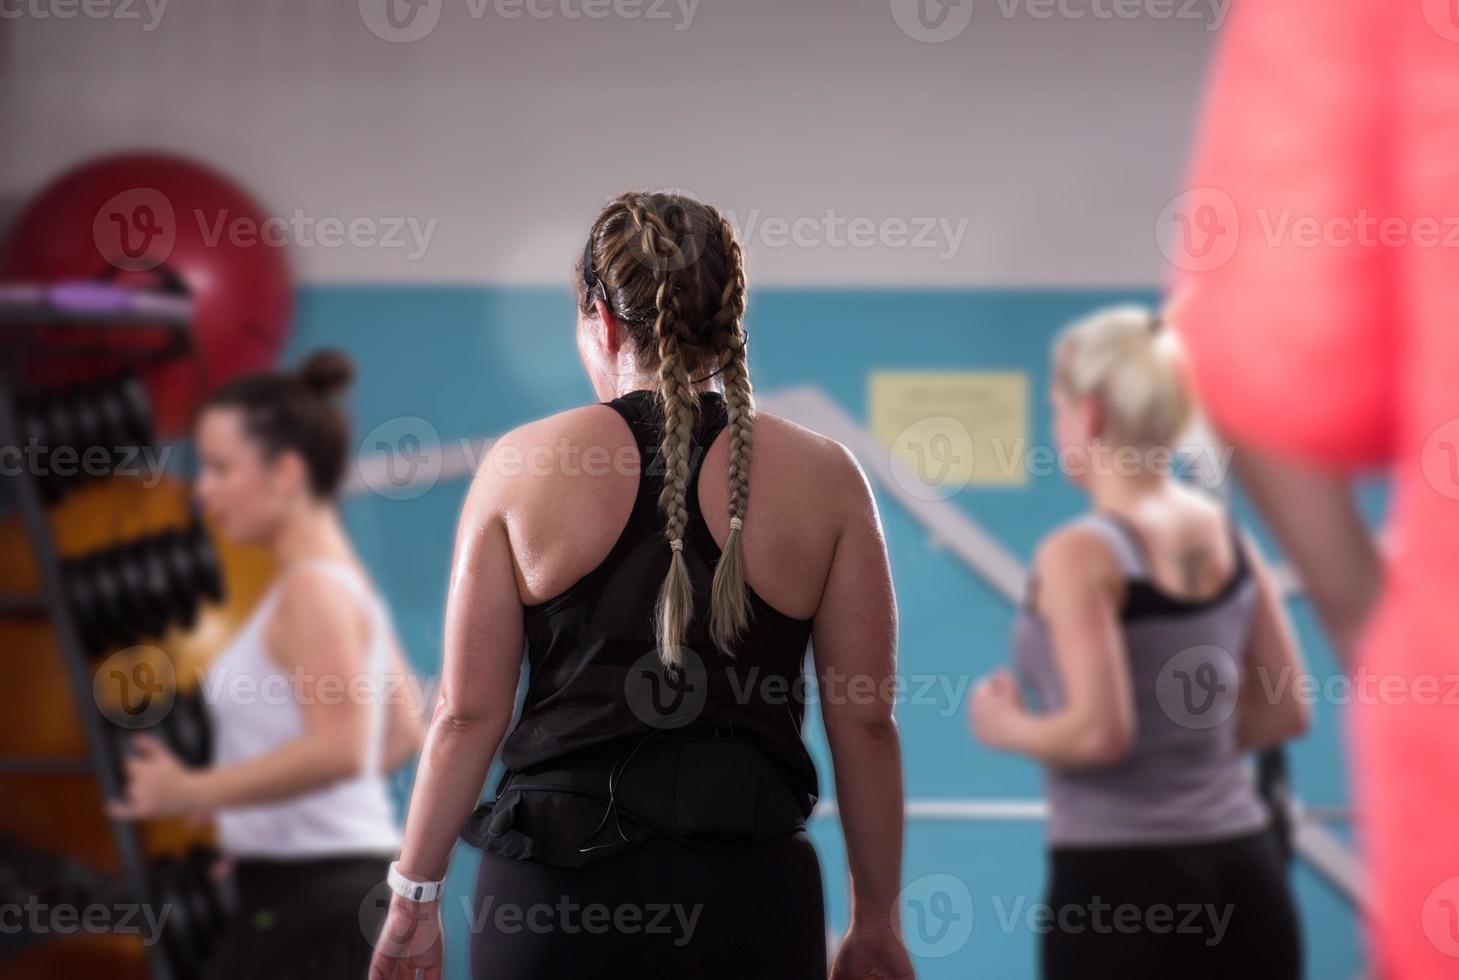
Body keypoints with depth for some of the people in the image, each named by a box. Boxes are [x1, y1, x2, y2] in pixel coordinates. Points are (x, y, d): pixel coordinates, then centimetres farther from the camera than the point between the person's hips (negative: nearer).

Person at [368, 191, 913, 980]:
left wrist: (416, 891, 8)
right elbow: (865, 721, 3)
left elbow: (468, 712, 0)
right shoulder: (821, 478, 2)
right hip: (748, 887, 0)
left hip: (554, 883, 0)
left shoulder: (523, 467, 1)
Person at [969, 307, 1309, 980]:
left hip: (1119, 886, -6)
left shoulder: (1079, 556, -13)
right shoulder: (1227, 537, 8)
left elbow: (1099, 732, -21)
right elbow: (1286, 711, 11)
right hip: (1242, 877, 7)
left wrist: (1006, 726, -3)